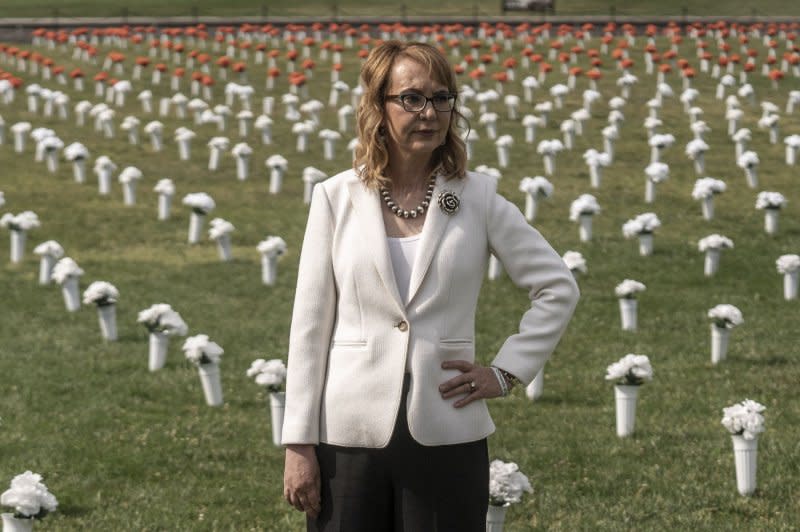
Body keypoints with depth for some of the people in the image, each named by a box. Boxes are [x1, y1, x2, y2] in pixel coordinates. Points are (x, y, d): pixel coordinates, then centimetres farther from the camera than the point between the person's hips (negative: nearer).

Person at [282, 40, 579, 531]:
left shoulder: (477, 198, 3)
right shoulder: (337, 198, 2)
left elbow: (558, 288, 10)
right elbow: (310, 325, 2)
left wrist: (507, 372, 2)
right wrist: (300, 443, -1)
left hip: (446, 434, 0)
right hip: (350, 432, 0)